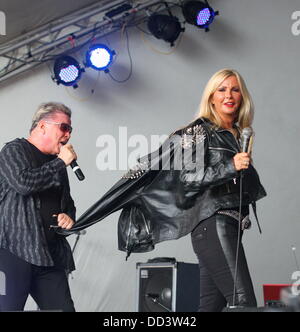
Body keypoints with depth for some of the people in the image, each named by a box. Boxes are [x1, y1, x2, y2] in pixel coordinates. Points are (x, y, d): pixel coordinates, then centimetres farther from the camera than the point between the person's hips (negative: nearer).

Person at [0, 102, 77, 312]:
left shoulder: (56, 163, 24)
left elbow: (68, 203, 35)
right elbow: (23, 182, -20)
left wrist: (69, 216, 10)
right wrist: (61, 162, -9)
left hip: (50, 255, 8)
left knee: (63, 308, -1)